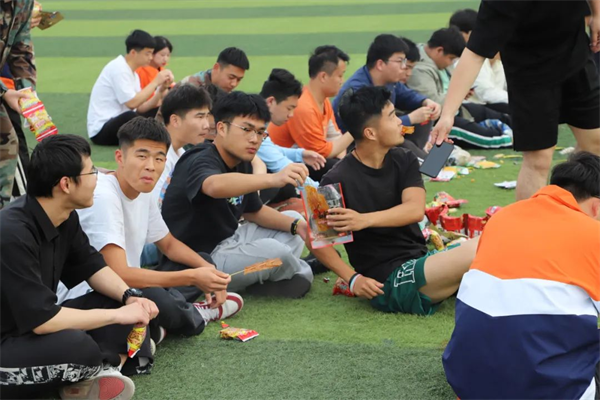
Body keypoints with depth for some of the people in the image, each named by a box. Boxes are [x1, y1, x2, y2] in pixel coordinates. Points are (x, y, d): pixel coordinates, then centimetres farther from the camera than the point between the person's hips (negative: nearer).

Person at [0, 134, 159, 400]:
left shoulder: (65, 217, -2)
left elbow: (91, 266, 13)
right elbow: (41, 320, -30)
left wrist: (130, 297, -8)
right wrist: (118, 315, -21)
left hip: (35, 327, 9)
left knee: (118, 301, -1)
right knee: (77, 347, -34)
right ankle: (114, 361, -3)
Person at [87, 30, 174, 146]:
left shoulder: (133, 74, 15)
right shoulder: (118, 68, -13)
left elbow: (140, 108, 6)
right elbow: (132, 103, -22)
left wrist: (161, 90, -7)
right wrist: (155, 82, -13)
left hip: (119, 123, 10)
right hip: (101, 130, -10)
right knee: (130, 116, -40)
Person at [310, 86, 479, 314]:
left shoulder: (404, 160, 6)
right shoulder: (337, 180, -12)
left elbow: (416, 209, -10)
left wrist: (365, 220, -26)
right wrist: (353, 279, -18)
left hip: (421, 259, 7)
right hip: (390, 283, -7)